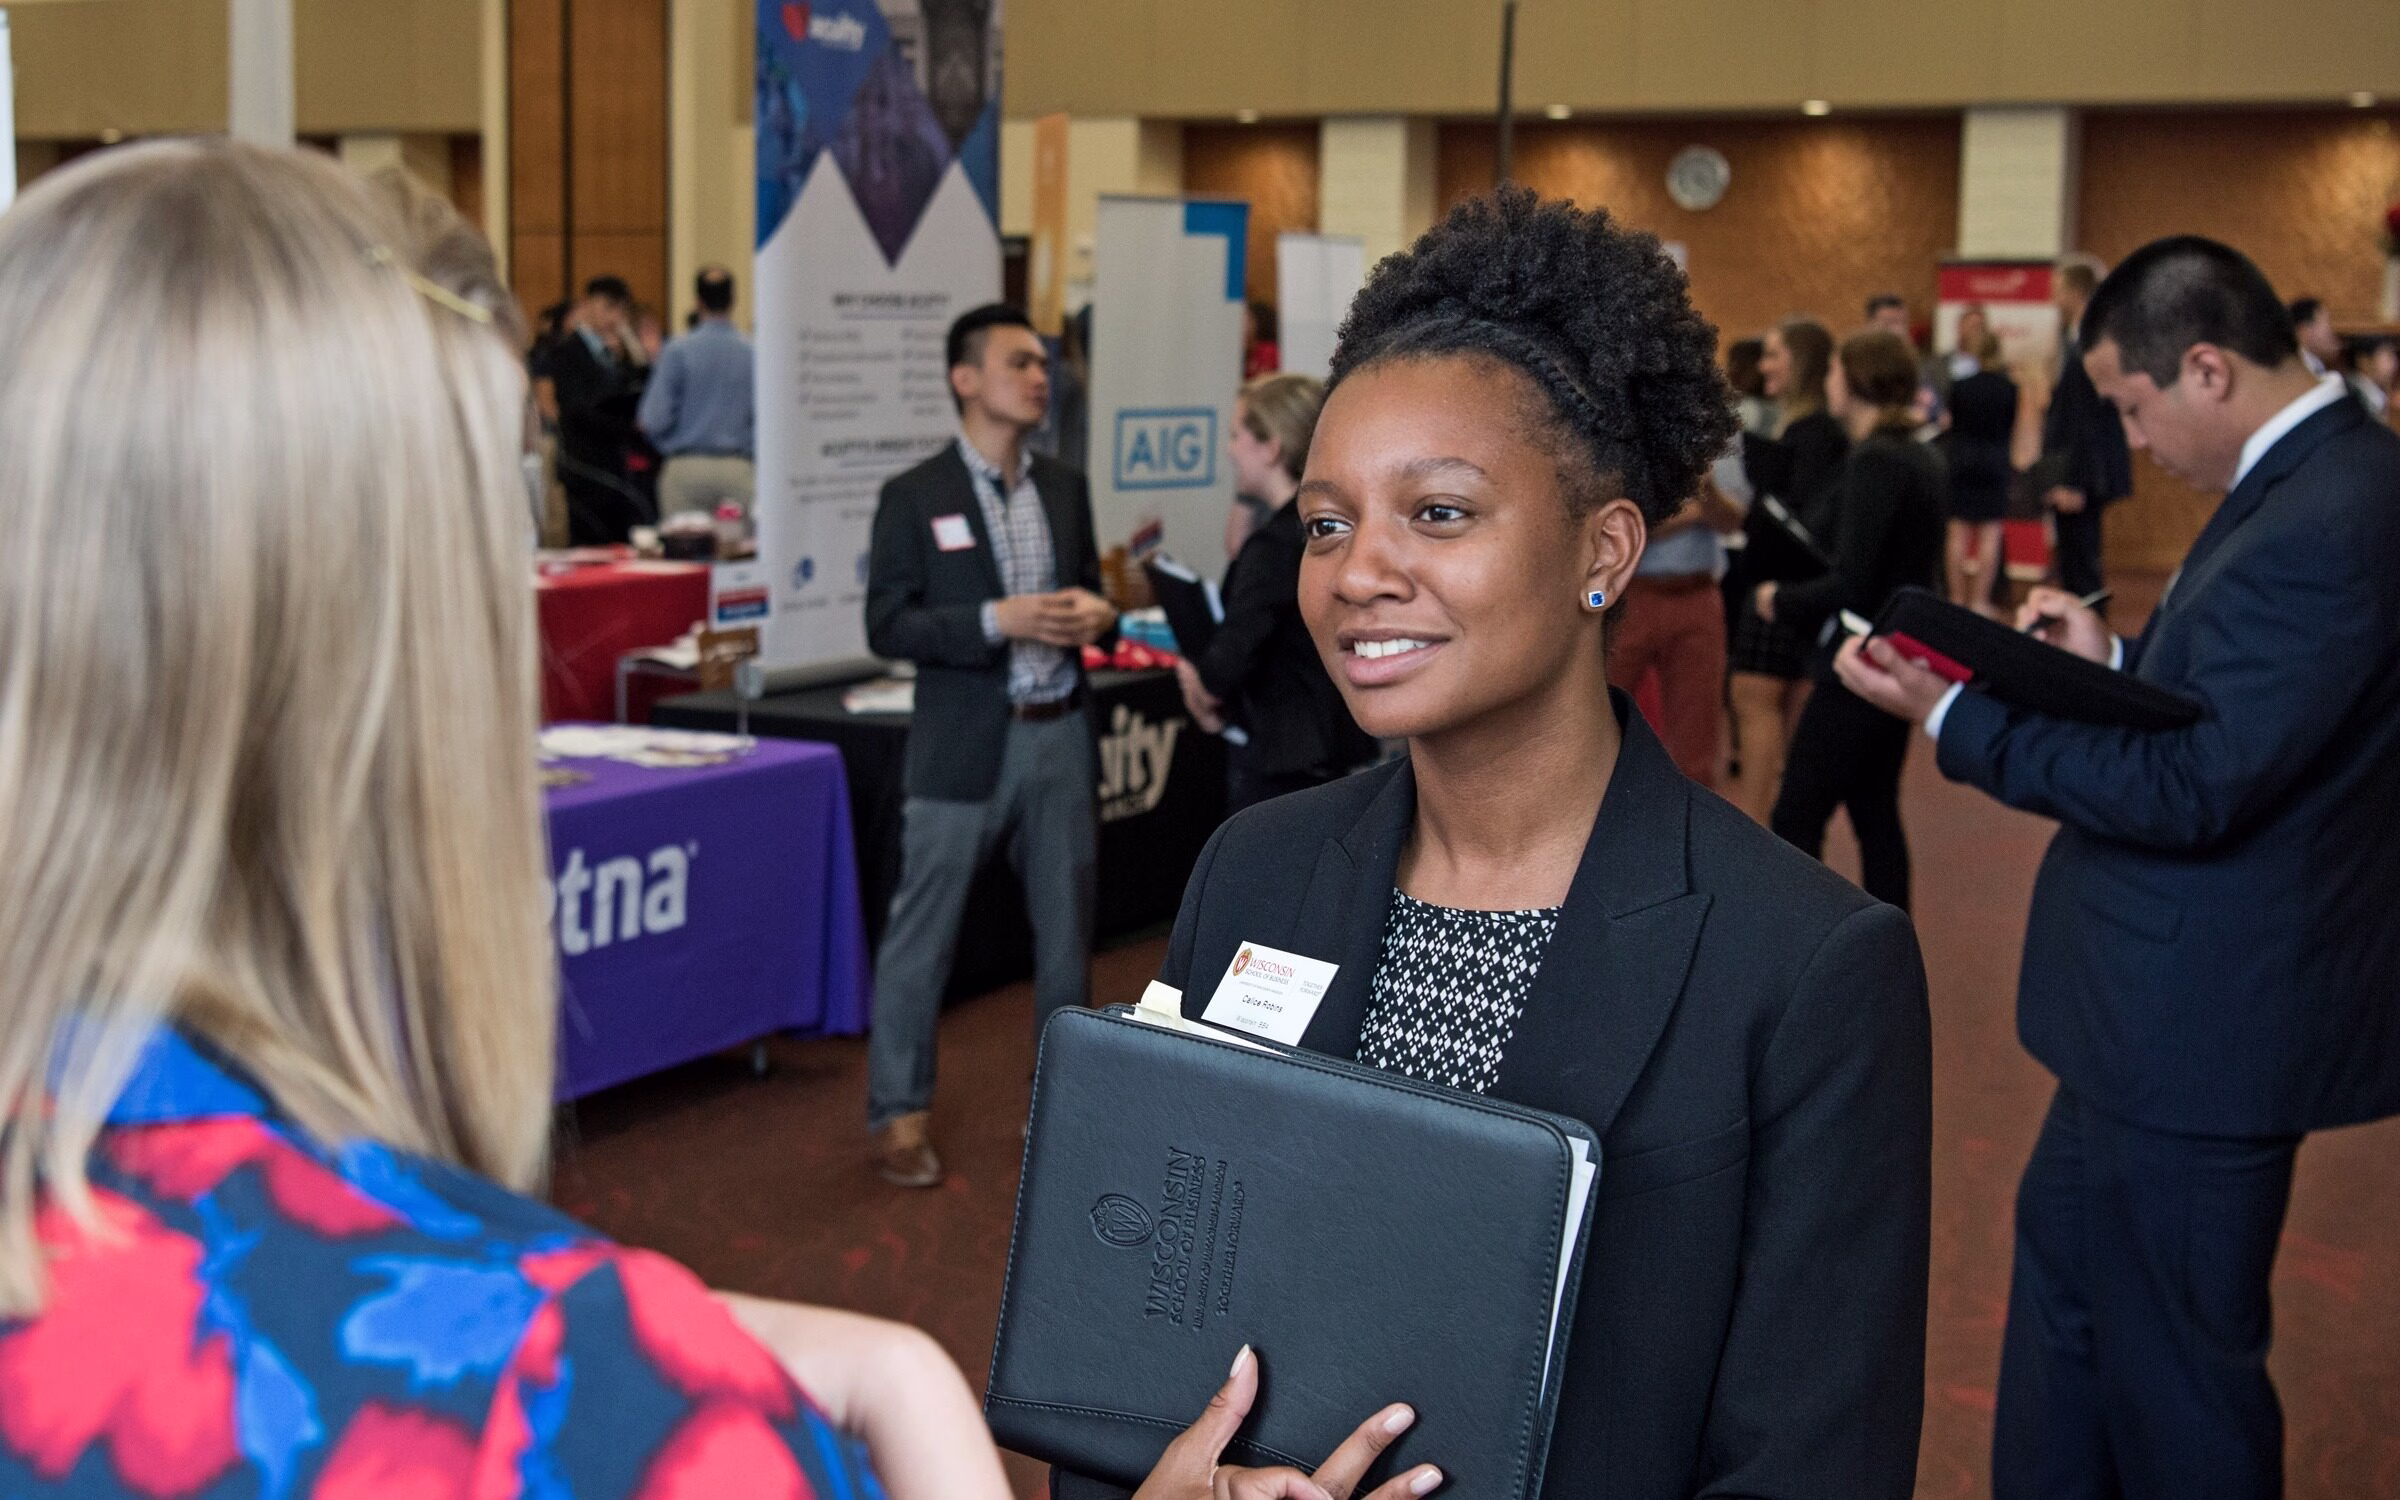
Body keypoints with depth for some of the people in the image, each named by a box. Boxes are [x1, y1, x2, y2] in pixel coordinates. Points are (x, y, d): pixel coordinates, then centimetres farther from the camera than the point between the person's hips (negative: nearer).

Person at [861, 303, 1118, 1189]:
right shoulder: (915, 498, -6)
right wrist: (999, 620, -21)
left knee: (1066, 927, 13)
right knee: (921, 936, 1)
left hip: (1059, 734, 5)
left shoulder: (1066, 487, 10)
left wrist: (1095, 612, -6)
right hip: (966, 743, -5)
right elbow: (886, 627, -10)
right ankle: (899, 1112, 13)